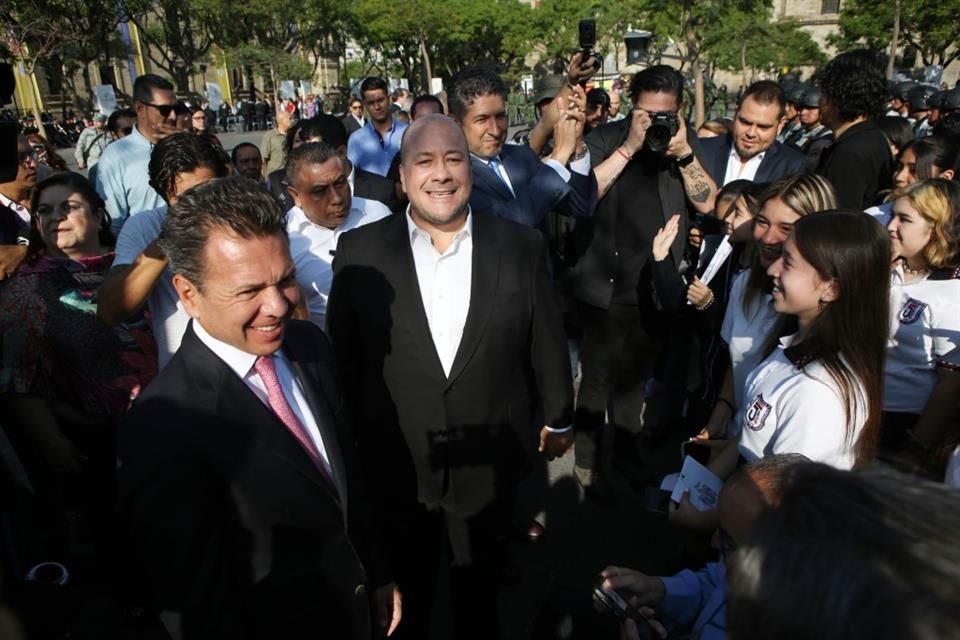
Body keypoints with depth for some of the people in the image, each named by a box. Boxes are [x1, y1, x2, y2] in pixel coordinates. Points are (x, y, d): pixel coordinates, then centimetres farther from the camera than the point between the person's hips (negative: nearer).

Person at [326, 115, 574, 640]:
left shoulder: (521, 246, -7)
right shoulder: (360, 251, -9)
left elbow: (546, 340, 2)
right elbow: (341, 357, -2)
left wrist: (557, 417, 10)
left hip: (489, 465, 1)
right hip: (393, 467, 0)